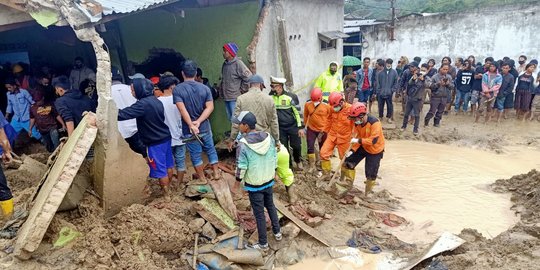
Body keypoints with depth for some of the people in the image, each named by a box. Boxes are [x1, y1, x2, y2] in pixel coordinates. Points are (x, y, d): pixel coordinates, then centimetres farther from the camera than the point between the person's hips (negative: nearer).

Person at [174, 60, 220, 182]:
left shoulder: (177, 89, -12)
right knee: (211, 150, 20)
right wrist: (198, 122, -18)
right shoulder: (205, 88, -4)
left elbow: (182, 109, -23)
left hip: (188, 129, -2)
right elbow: (210, 107, -12)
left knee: (195, 154, 12)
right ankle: (216, 173, 31)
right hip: (204, 127, 2)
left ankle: (202, 178, 24)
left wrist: (191, 125, -24)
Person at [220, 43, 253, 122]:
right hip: (226, 97, 8)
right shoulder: (225, 64, 12)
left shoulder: (238, 64, -12)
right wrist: (221, 91, 14)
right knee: (230, 118, 13)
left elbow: (248, 77, -16)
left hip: (235, 98, -8)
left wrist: (242, 90, -10)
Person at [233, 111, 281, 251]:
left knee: (259, 214, 10)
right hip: (269, 181, 5)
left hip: (254, 185, -5)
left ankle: (263, 243, 26)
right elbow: (275, 158, 1)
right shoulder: (269, 138, -9)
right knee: (270, 206, 27)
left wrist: (238, 181, 0)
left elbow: (241, 167, -18)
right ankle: (277, 232, 42)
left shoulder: (243, 145, -25)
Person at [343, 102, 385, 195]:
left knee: (370, 173, -1)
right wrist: (352, 150, -16)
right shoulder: (357, 123, -9)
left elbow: (373, 140, -34)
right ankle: (348, 184, 22)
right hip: (363, 147, 6)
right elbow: (357, 137, -4)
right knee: (348, 162, 2)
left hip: (375, 150, -6)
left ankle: (368, 192, 22)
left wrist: (359, 141, -35)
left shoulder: (374, 123, -30)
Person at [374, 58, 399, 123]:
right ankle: (380, 116, 27)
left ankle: (389, 117, 24)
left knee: (389, 105, 8)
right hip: (380, 93, 0)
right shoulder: (381, 72, -3)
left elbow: (396, 82, 2)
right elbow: (377, 82, 0)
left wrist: (392, 90, -6)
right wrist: (377, 91, -4)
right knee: (380, 105, 10)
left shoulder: (394, 72, -1)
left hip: (389, 93, 0)